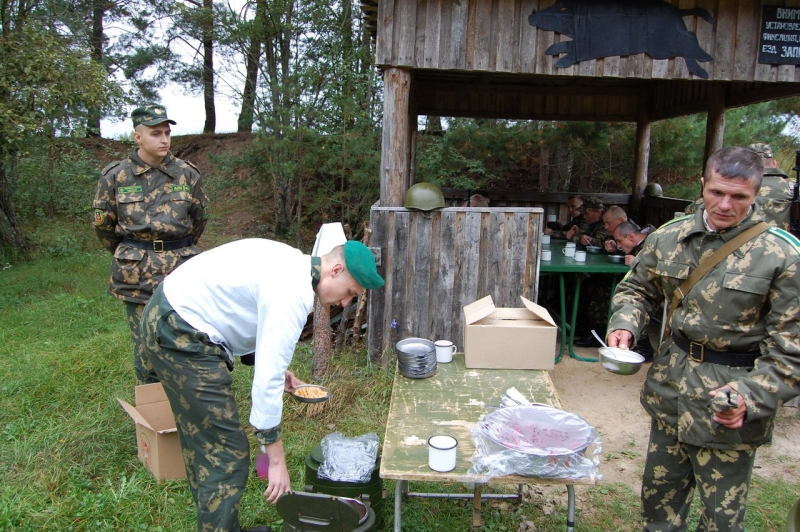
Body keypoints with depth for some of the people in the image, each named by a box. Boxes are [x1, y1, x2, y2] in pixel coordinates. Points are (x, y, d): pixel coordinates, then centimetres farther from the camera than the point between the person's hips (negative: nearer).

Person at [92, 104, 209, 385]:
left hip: (181, 267, 1)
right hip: (136, 273, 0)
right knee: (145, 344, 8)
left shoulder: (186, 173, 0)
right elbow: (102, 224, 10)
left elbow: (200, 217, 14)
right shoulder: (116, 175, -2)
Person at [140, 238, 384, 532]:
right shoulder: (294, 293, -24)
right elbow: (267, 380, -25)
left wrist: (275, 365, 11)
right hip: (181, 335, -11)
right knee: (226, 453, -4)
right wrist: (276, 461, -17)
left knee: (200, 439, 21)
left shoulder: (291, 262, 5)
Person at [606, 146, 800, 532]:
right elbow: (637, 289, 12)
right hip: (670, 387, 4)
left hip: (728, 409, -3)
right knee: (659, 493, 21)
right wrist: (624, 324, -8)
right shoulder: (670, 237, -2)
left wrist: (750, 396, -23)